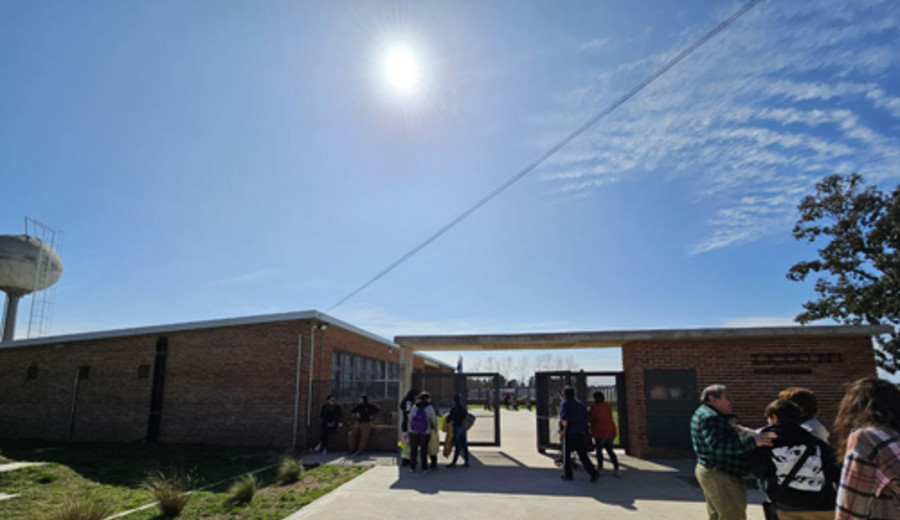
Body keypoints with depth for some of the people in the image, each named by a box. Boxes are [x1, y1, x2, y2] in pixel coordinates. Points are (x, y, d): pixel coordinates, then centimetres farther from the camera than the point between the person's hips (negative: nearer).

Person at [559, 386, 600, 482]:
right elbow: (586, 418, 11)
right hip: (581, 433, 5)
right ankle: (593, 473, -5)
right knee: (583, 455, 8)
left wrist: (563, 430, -13)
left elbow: (564, 419, -19)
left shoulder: (564, 403, -8)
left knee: (566, 454, 12)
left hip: (569, 432, -5)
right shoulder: (579, 403, 11)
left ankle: (567, 474, 18)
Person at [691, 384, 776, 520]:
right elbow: (718, 446, -32)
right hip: (720, 478, -11)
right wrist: (752, 441, -33)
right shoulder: (709, 417, -18)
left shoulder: (705, 415, 16)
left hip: (712, 474, 11)